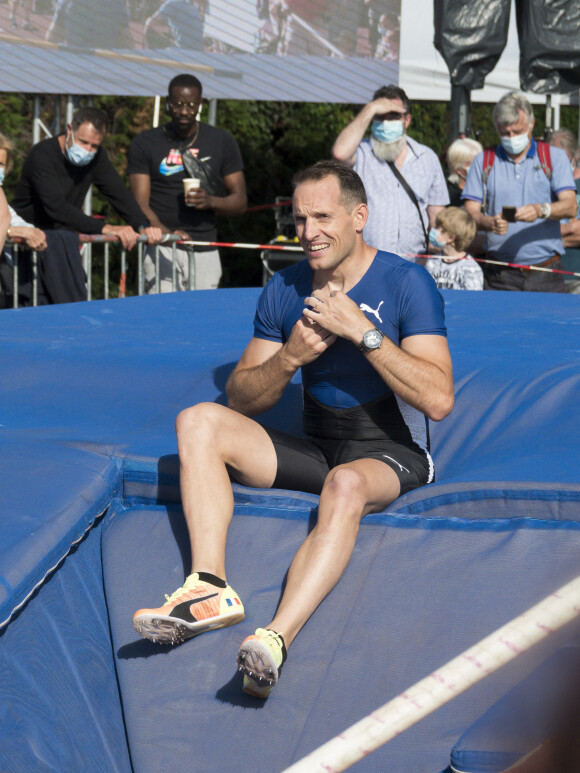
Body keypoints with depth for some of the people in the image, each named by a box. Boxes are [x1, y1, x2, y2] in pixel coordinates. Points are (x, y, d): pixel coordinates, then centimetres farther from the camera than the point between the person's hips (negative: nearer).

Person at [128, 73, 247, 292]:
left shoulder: (222, 141, 11)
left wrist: (211, 201, -11)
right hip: (162, 249, -2)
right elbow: (140, 202, -2)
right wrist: (166, 233, -22)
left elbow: (240, 201, 12)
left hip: (205, 251, 2)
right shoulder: (145, 144, 6)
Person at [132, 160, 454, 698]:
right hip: (316, 450, 6)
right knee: (199, 421, -13)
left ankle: (276, 639, -52)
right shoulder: (284, 290, 6)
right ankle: (210, 588, -28)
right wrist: (290, 357, -14)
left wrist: (362, 331, -23)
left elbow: (438, 400, -19)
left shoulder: (406, 283, -9)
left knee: (346, 484, -40)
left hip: (392, 455, -5)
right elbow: (241, 401, 6)